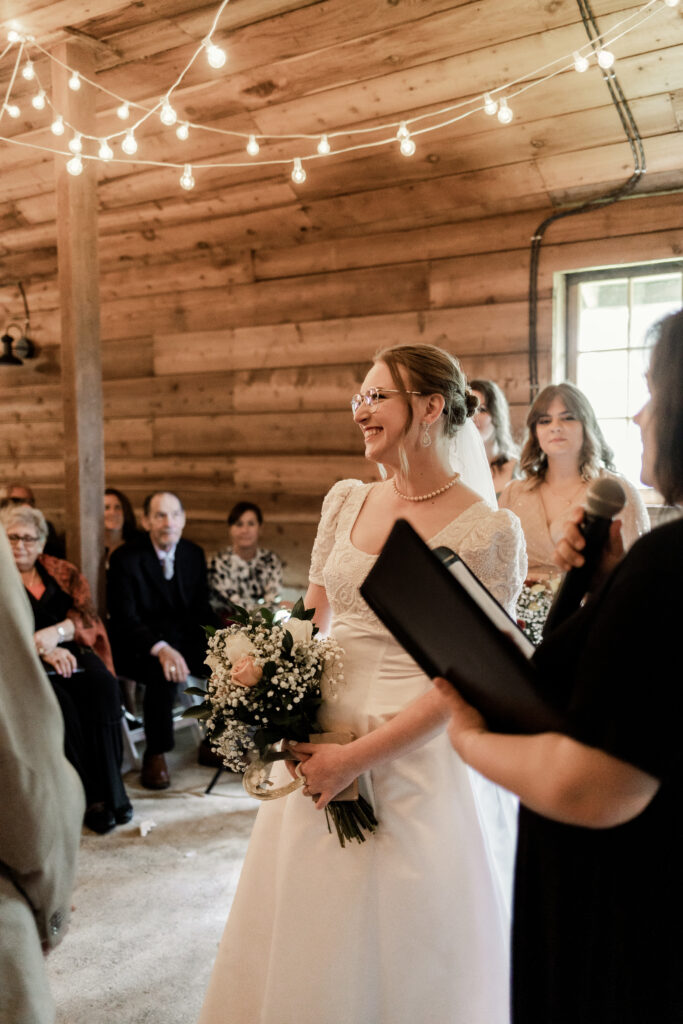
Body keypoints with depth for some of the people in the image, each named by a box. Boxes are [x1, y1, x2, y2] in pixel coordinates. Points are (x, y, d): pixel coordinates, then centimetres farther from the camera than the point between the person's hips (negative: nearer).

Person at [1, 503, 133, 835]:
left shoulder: (62, 572, 16)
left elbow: (87, 615, 4)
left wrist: (56, 633, -18)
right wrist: (44, 650, -18)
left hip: (69, 651, 3)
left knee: (103, 686, -28)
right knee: (60, 702, -31)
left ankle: (110, 788, -23)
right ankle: (90, 798, -23)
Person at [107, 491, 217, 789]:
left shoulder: (194, 554, 6)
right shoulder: (125, 558, -10)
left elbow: (201, 608, 8)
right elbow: (124, 619, -18)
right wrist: (160, 649, -36)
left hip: (183, 639, 5)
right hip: (139, 647, -5)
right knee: (164, 673, -35)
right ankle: (155, 756, -14)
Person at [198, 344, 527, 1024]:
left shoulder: (489, 531, -12)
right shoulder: (346, 501, 5)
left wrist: (357, 757, -17)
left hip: (413, 757, -5)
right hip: (317, 740, 5)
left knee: (398, 941, 13)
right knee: (306, 937, 19)